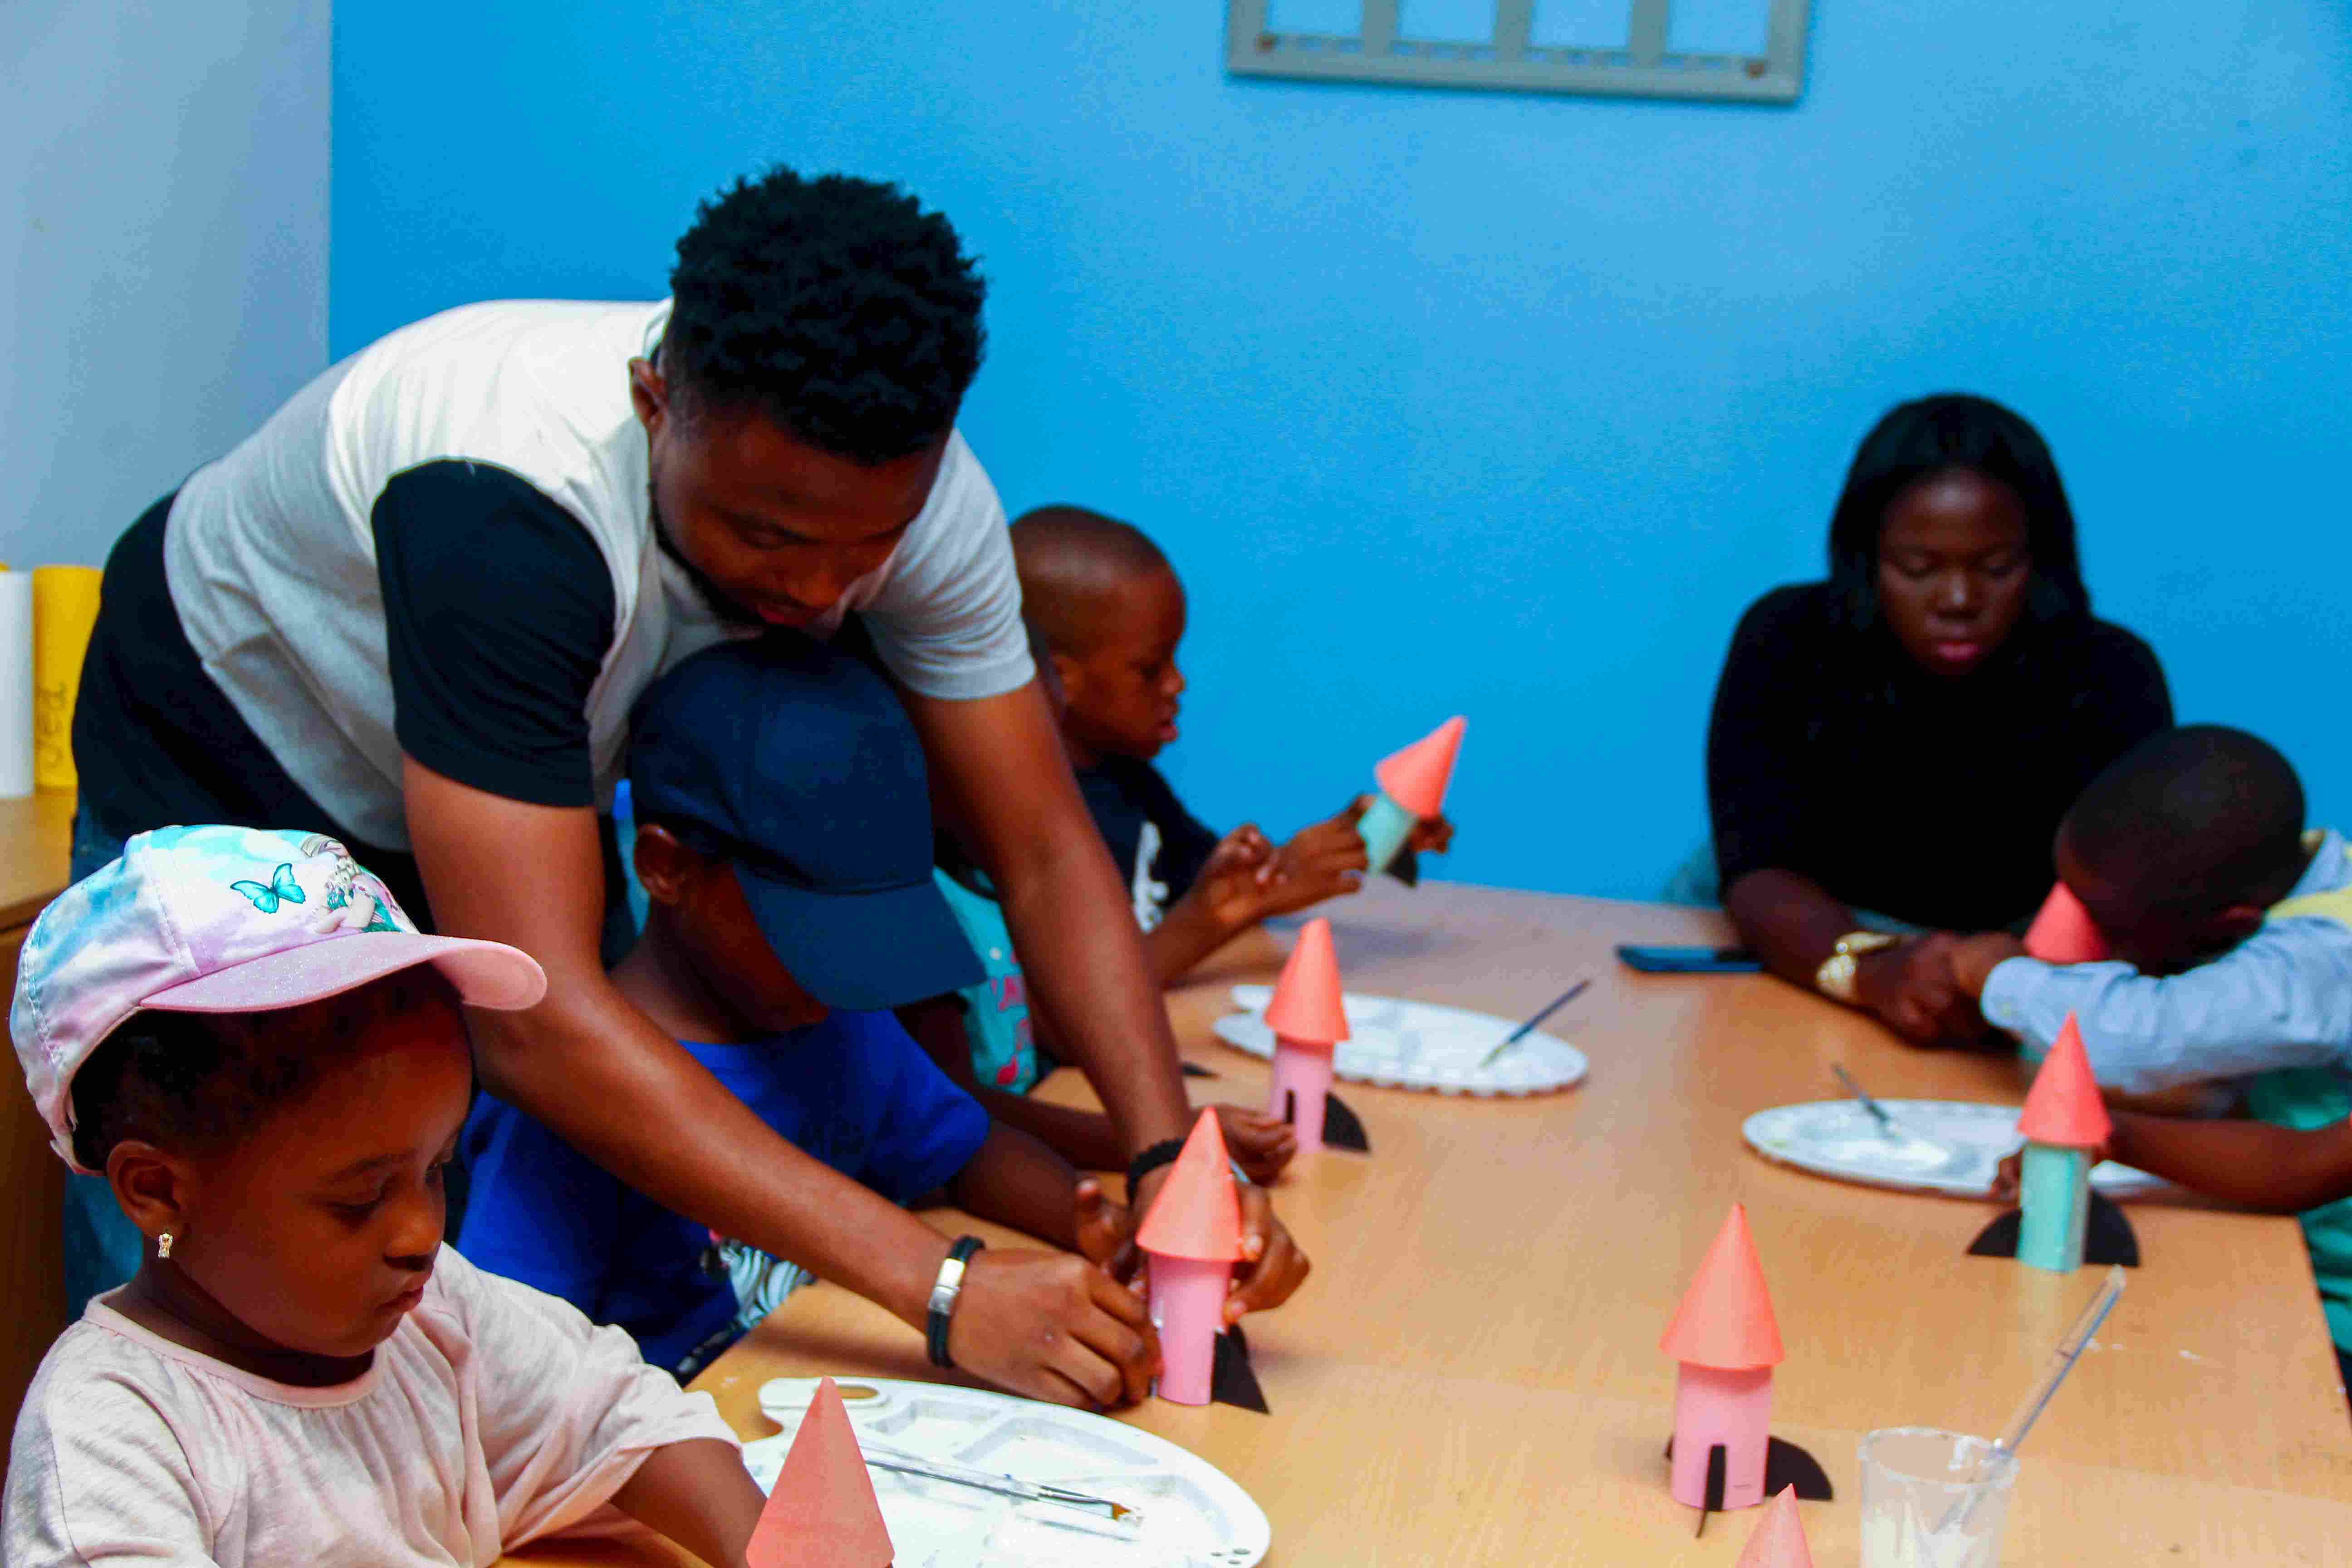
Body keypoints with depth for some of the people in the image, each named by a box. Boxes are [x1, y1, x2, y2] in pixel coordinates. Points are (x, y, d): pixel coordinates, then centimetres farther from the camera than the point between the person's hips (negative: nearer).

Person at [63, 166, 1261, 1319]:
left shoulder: (908, 484, -24)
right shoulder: (506, 511, -43)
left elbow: (1042, 850, -18)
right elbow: (534, 1020, -48)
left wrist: (1166, 1155, -35)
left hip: (511, 802, 5)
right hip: (226, 792, -5)